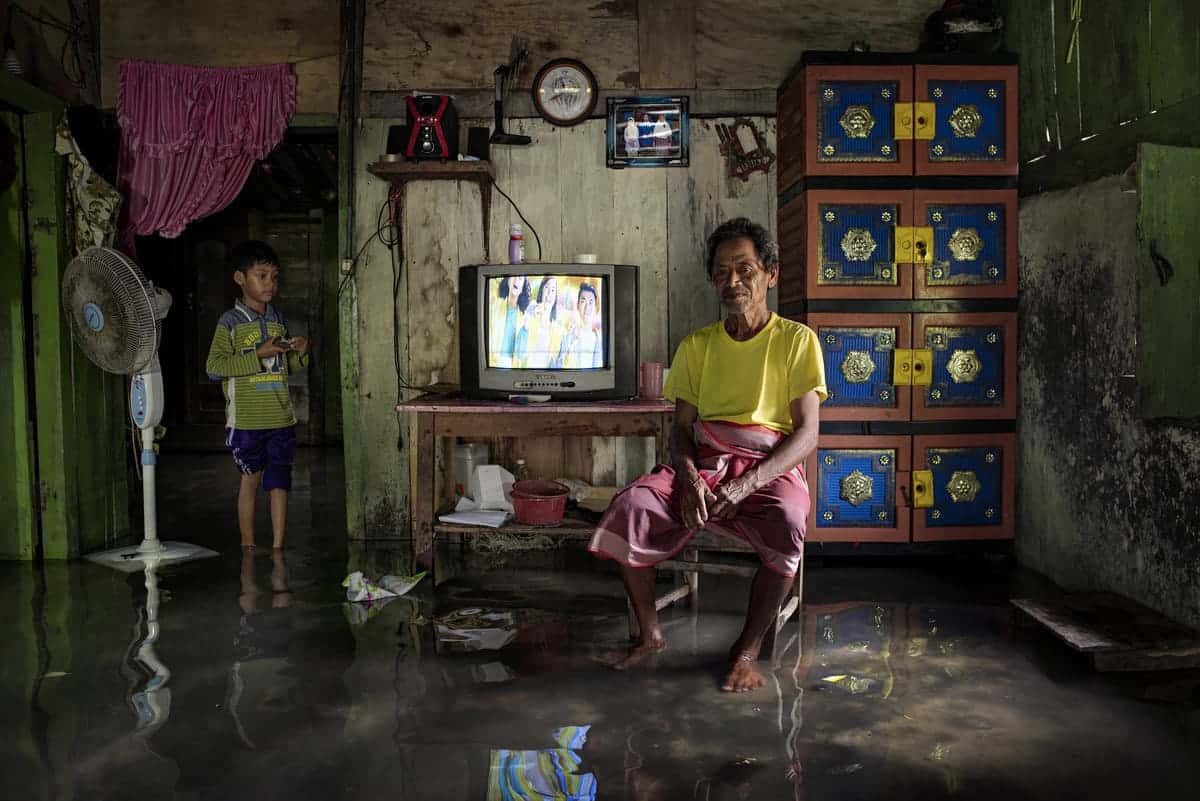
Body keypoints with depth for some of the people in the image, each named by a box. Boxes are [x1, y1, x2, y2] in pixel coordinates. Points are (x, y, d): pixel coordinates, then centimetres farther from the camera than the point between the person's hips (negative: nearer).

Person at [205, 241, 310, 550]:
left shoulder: (279, 320, 11)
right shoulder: (230, 322, -6)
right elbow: (214, 367, -14)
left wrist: (299, 353, -1)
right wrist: (259, 354, -19)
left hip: (280, 417, 4)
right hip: (247, 418, -4)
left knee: (279, 480, 4)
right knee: (251, 479, 6)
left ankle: (278, 547, 10)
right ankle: (248, 544, 20)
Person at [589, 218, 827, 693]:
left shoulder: (796, 340, 3)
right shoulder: (697, 346, 14)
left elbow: (806, 434, -4)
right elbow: (681, 427, 9)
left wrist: (747, 484, -20)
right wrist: (689, 476, -14)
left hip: (771, 468, -2)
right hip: (704, 463, 3)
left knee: (787, 524, -36)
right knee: (630, 507, -25)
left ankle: (747, 650, -14)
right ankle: (649, 635, -5)